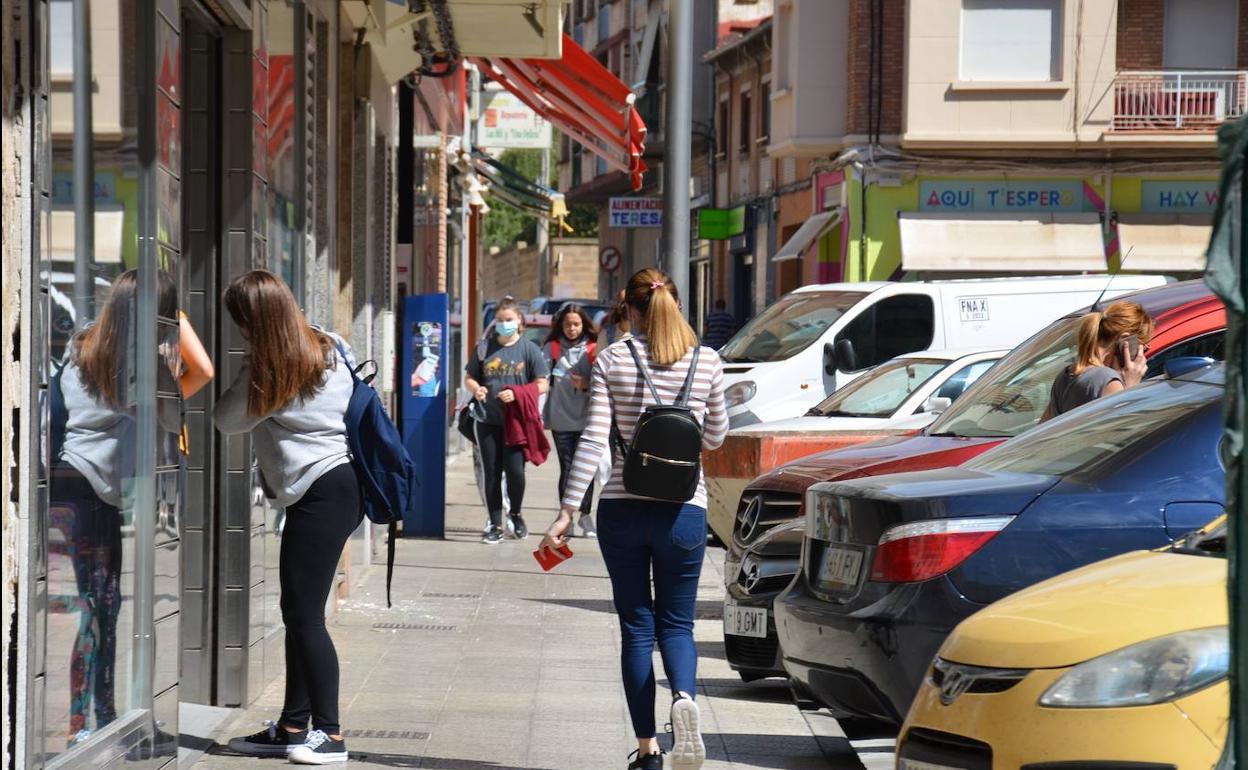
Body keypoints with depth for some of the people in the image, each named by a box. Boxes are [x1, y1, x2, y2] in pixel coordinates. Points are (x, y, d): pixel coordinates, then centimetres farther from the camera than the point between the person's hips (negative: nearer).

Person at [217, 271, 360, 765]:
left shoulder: (268, 369, -12)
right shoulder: (328, 348, 10)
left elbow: (226, 420, -3)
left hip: (319, 492, -9)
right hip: (337, 481, 9)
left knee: (304, 615, -7)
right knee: (299, 613, 11)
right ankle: (294, 728, 14)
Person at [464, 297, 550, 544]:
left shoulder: (528, 348, 1)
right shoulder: (484, 348, 8)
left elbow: (541, 384, 0)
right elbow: (469, 378, 15)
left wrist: (516, 394, -16)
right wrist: (476, 389, -8)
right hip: (488, 421, 3)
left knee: (515, 471, -8)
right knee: (491, 473, 4)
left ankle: (515, 514, 20)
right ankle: (496, 525, 12)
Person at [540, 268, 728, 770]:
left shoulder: (613, 360, -2)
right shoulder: (707, 363, 2)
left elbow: (593, 439, -8)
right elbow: (716, 436, 13)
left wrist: (568, 510, -8)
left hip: (622, 510, 0)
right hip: (683, 509, 1)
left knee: (636, 628, 9)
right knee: (676, 623, 10)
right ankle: (683, 696, -22)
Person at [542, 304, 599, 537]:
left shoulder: (593, 350, 1)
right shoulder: (551, 348, 3)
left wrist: (587, 385, -15)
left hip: (587, 418, 0)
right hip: (561, 419, 0)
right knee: (567, 468, 2)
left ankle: (585, 514, 15)